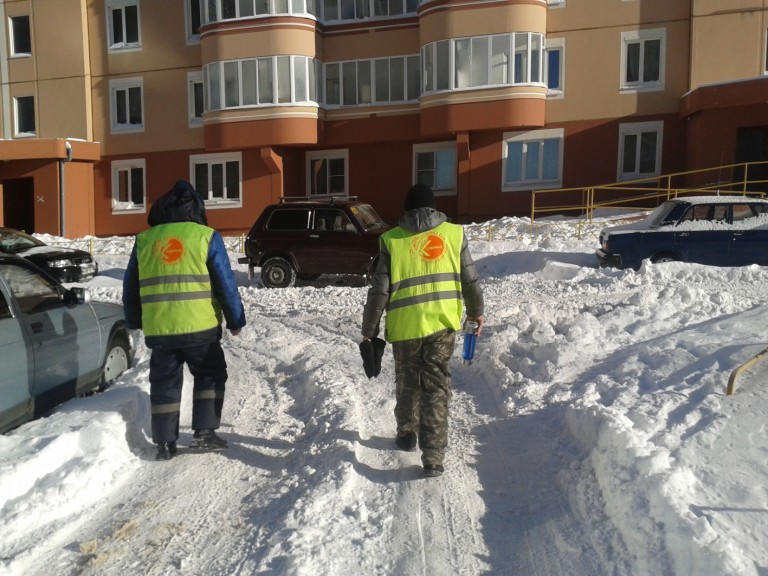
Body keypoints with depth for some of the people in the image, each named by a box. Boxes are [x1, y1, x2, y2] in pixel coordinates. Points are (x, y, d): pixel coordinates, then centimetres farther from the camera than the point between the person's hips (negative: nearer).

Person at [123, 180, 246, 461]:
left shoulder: (144, 240, 9)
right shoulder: (206, 237, -2)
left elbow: (130, 287, 16)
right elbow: (226, 284, -4)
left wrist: (134, 321, 29)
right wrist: (236, 320, 6)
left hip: (157, 329, 3)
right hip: (200, 327, -3)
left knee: (164, 383, 14)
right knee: (210, 376, 16)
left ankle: (165, 443, 17)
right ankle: (204, 432, 11)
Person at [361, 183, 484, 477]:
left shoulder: (391, 239, -2)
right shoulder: (454, 233, 3)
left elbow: (379, 290, -4)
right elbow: (470, 280, 8)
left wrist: (369, 331, 4)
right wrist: (476, 311, 24)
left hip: (404, 325, 0)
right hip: (443, 322, 1)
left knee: (407, 382, 20)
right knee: (437, 386, 7)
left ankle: (407, 435, 37)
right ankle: (433, 457, 5)